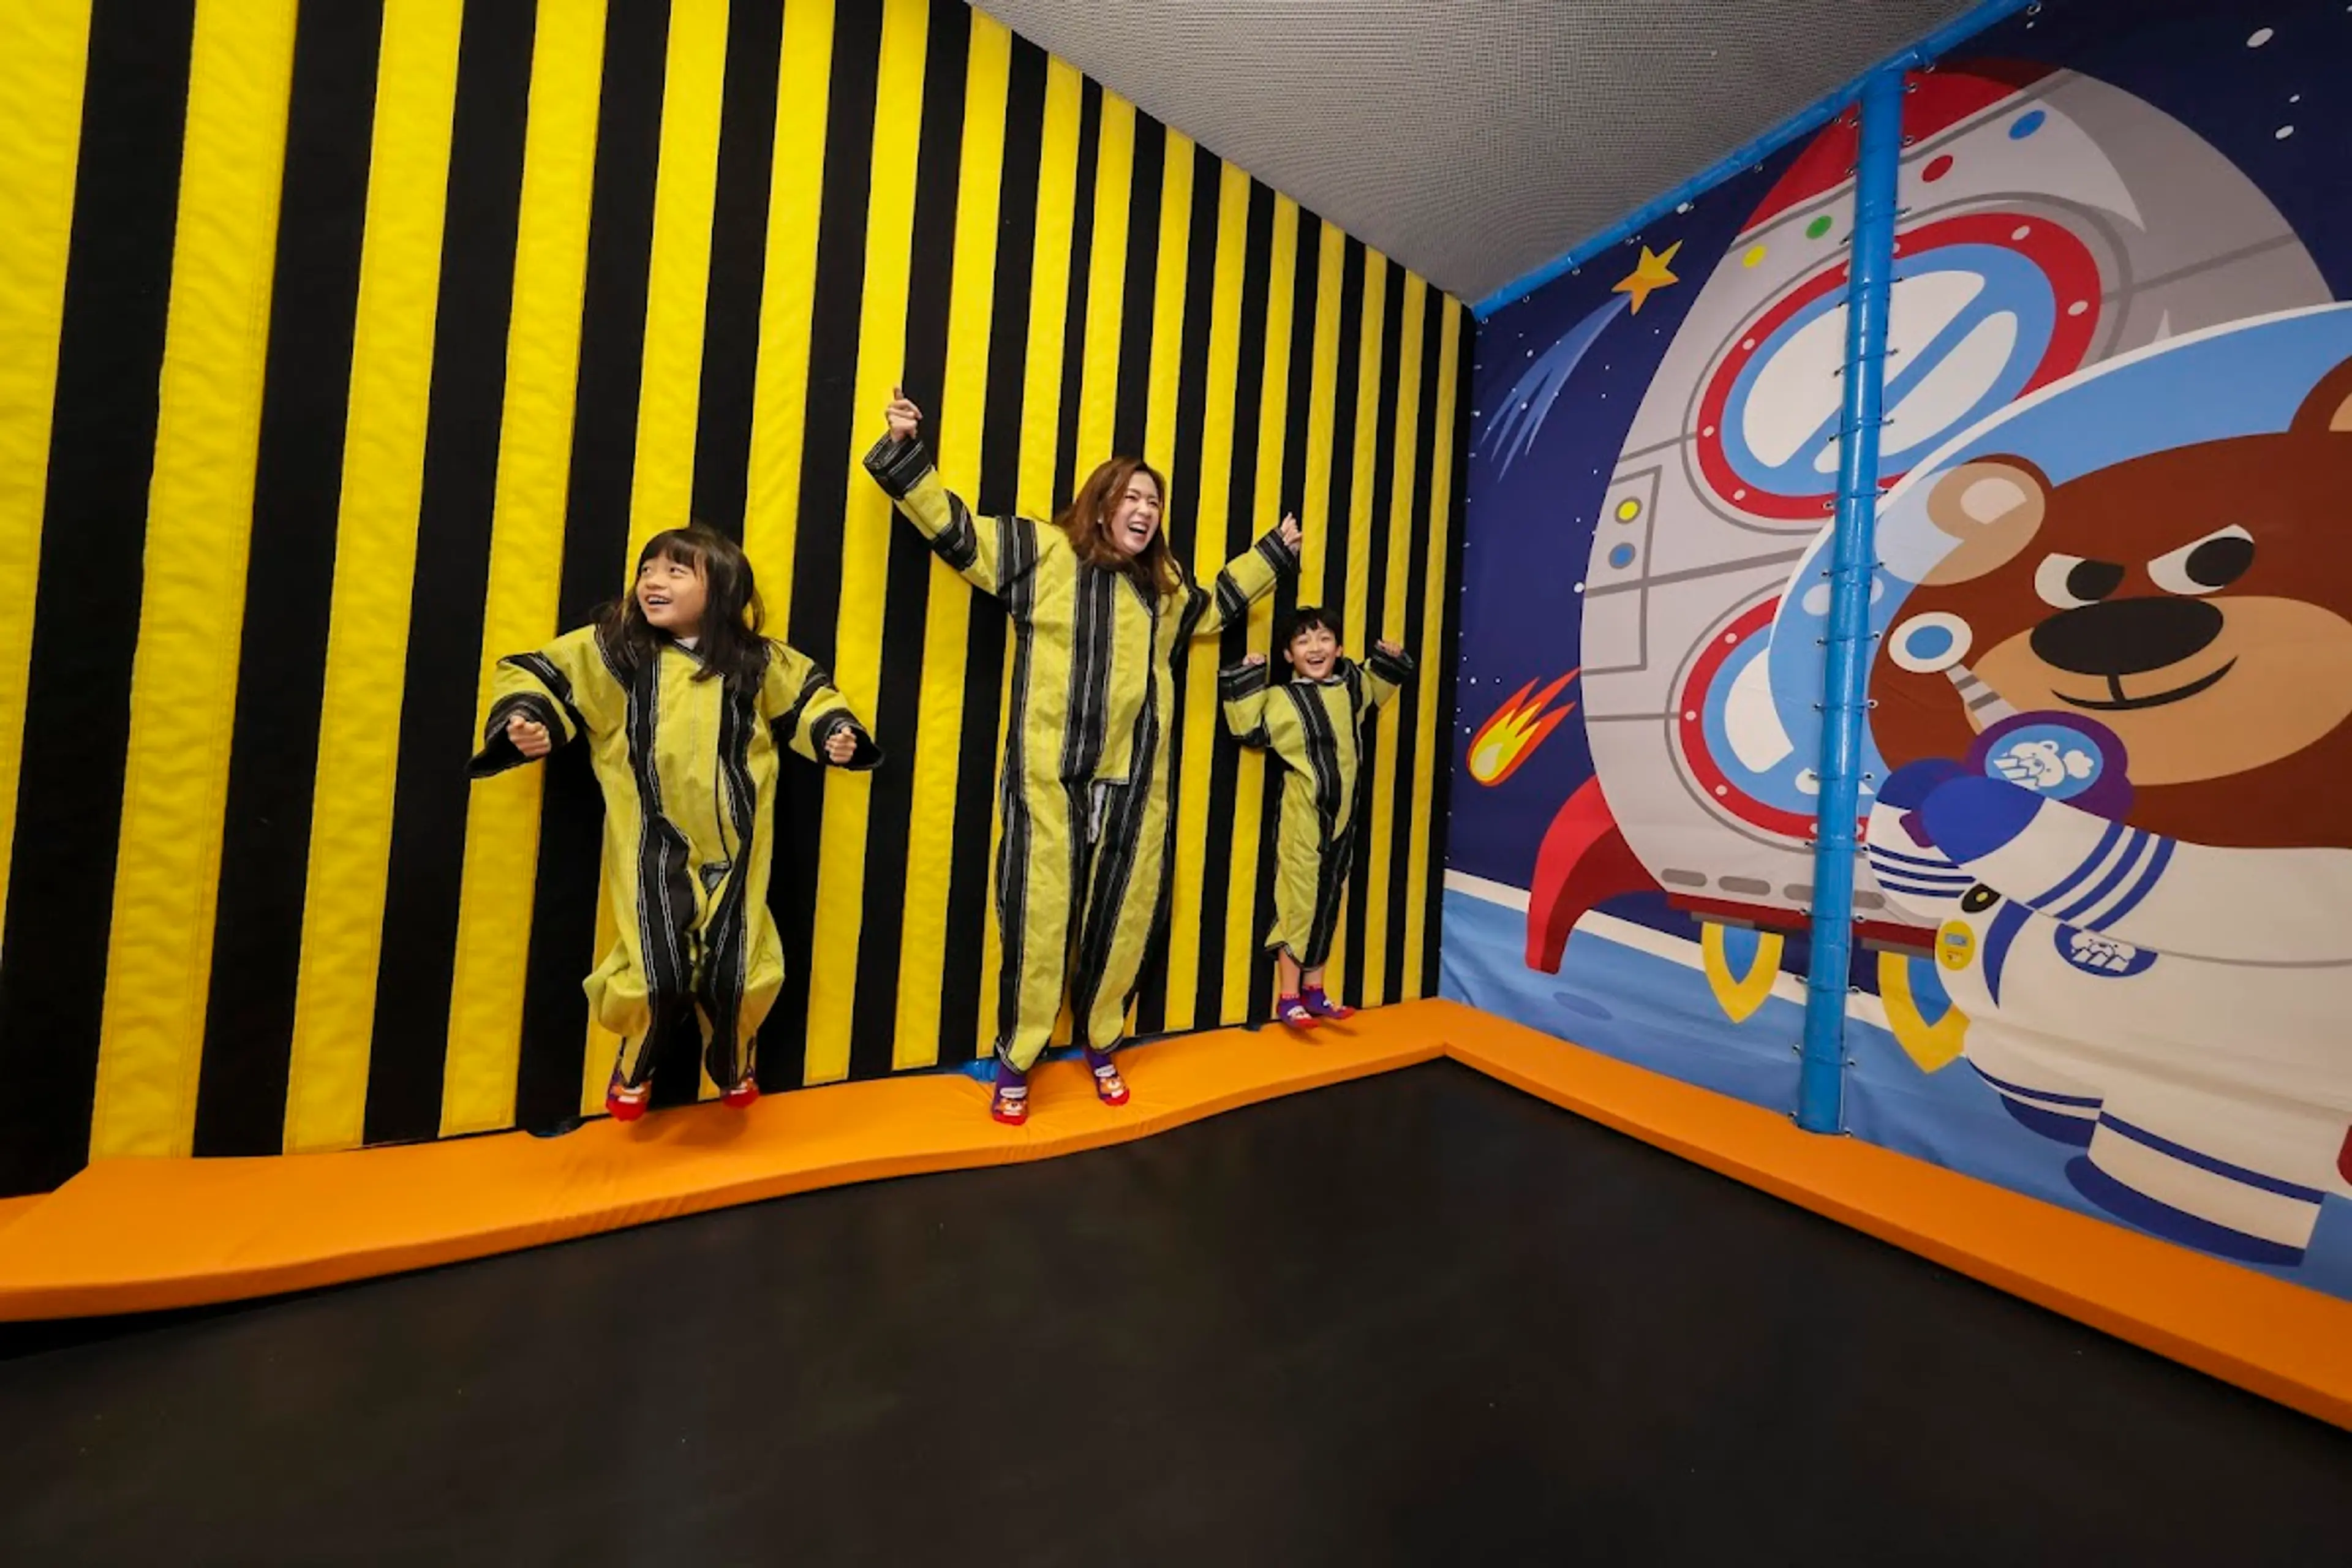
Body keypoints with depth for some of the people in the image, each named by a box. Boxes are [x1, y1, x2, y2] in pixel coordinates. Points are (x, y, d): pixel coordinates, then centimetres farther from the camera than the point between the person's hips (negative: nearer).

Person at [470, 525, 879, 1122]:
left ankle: (734, 1065, 40)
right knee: (659, 972, 0)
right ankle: (634, 1068, 38)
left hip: (733, 851, 1)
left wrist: (835, 732, -3)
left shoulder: (757, 661, 3)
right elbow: (536, 674, 8)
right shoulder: (610, 650, 2)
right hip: (653, 850, 0)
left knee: (733, 970, 7)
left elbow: (808, 693, 14)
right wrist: (528, 721, -11)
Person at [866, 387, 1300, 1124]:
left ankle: (1102, 1049, 33)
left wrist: (1274, 553, 40)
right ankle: (1015, 1064, 23)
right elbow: (954, 528, 6)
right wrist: (904, 452, -1)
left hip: (1134, 786, 5)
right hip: (1051, 783, -4)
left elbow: (1216, 607, 36)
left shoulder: (1164, 585, 17)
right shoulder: (1043, 551, 4)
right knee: (1041, 921, 0)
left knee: (1122, 919, 11)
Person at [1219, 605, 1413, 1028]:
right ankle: (1288, 998, 14)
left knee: (1329, 903, 14)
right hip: (1303, 818, -6)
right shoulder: (1282, 698, -8)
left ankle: (1314, 991, 28)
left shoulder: (1352, 685, 8)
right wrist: (1249, 680, -18)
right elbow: (1249, 730, -17)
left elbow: (1373, 693, 29)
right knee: (1299, 902, -1)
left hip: (1342, 817, 6)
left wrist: (1388, 662, 15)